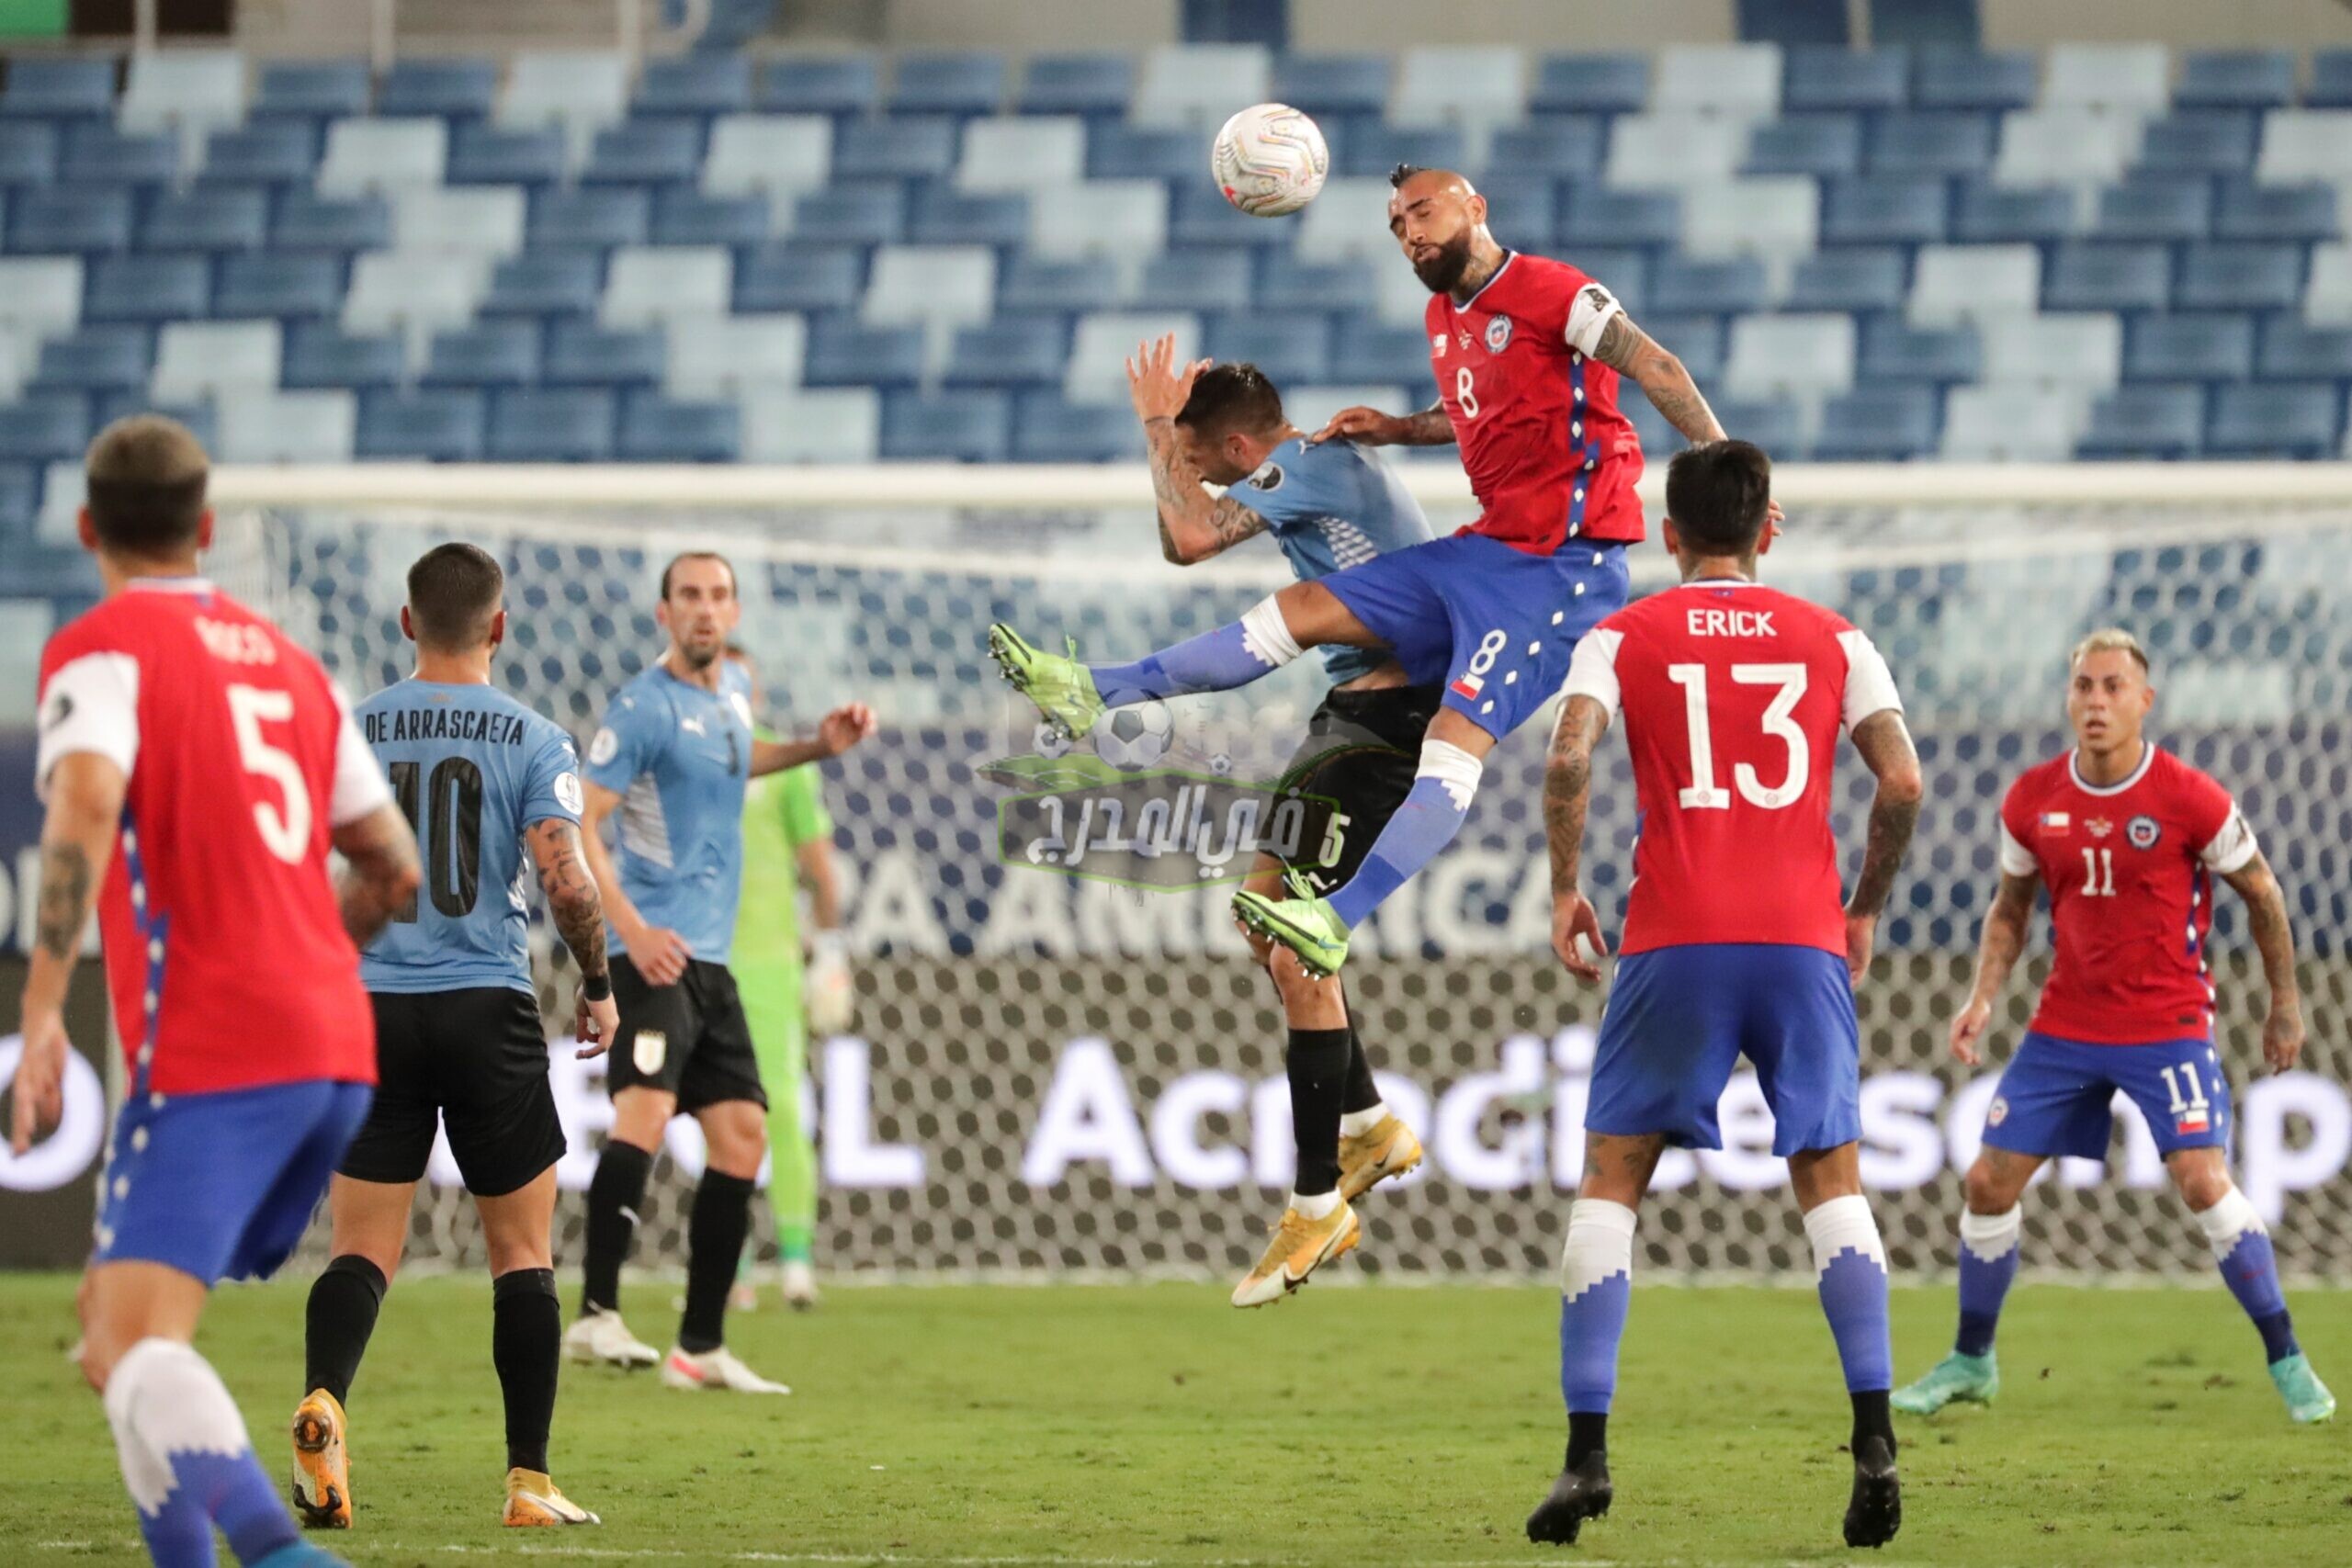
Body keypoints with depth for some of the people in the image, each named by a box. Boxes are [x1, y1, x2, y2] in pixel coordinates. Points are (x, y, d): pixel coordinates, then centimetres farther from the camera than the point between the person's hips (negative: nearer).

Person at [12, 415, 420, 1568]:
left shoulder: (101, 648, 0)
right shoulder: (285, 660, 21)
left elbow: (85, 802, -21)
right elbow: (393, 867, 25)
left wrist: (41, 1009, -25)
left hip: (209, 1055, -7)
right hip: (335, 1047, 7)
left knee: (135, 1351, -18)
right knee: (115, 1314, 19)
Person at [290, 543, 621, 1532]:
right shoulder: (532, 740, -3)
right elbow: (565, 879, -12)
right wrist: (598, 985, 4)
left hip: (370, 1008, 2)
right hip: (489, 1007, -2)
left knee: (361, 1248, 3)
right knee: (523, 1253, 8)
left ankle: (323, 1398, -26)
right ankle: (529, 1481, 6)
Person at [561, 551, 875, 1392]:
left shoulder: (732, 689, 14)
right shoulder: (646, 706, -11)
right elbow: (578, 822, -15)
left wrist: (817, 746, 22)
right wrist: (631, 929, -25)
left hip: (710, 955, 9)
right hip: (656, 951, -9)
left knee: (742, 1135, 10)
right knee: (647, 1110, -26)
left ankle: (701, 1348, 16)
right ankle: (596, 1315, -31)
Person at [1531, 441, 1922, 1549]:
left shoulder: (1624, 637, 6)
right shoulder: (1830, 639, 10)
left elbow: (1568, 759, -10)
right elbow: (1901, 782, 1)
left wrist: (1564, 891, 2)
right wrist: (1865, 910, 13)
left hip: (1676, 944, -1)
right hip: (1804, 940, 1)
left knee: (1610, 1182, 7)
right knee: (1832, 1179, 9)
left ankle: (1586, 1454, -2)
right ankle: (1874, 1447, -6)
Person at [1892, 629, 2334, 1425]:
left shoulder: (2191, 798, -13)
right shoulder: (2031, 800, -2)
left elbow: (2261, 894, 1)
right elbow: (2010, 907, 13)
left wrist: (2286, 1002, 5)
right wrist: (1983, 996, -1)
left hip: (2168, 1024, -4)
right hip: (2065, 1025, 4)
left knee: (2202, 1180, -19)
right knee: (1990, 1179, 2)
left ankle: (2287, 1361, -6)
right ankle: (1971, 1361, 21)